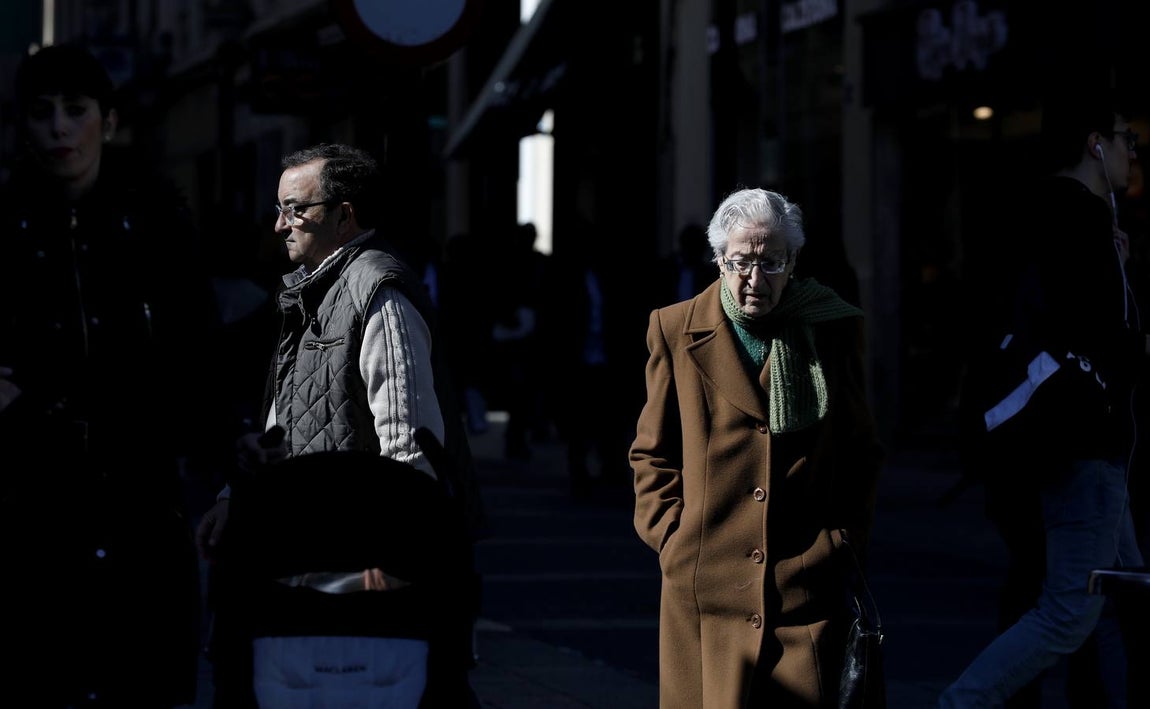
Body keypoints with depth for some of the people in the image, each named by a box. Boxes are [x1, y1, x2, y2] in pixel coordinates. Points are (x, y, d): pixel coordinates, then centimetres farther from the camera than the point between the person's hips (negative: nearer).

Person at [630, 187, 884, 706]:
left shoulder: (836, 331, 5)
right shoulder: (676, 331, 5)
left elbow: (863, 451, 13)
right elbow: (652, 454, 12)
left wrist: (846, 539, 5)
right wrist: (671, 536, 1)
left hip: (807, 584, 0)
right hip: (705, 590, 0)